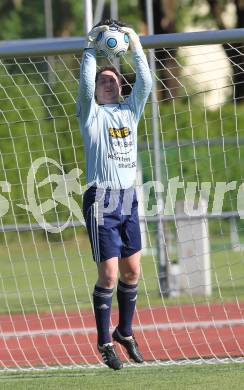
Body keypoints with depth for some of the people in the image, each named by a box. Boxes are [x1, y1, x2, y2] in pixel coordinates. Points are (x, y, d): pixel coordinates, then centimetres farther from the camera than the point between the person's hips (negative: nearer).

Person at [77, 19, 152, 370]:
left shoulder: (130, 110, 13)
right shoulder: (91, 114, 1)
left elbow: (145, 83, 1)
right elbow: (85, 85, -15)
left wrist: (136, 46, 0)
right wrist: (91, 48, -10)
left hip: (128, 199, 5)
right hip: (102, 200, -5)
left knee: (132, 272, 9)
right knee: (109, 274, -8)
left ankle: (125, 331, 27)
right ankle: (104, 341, 1)